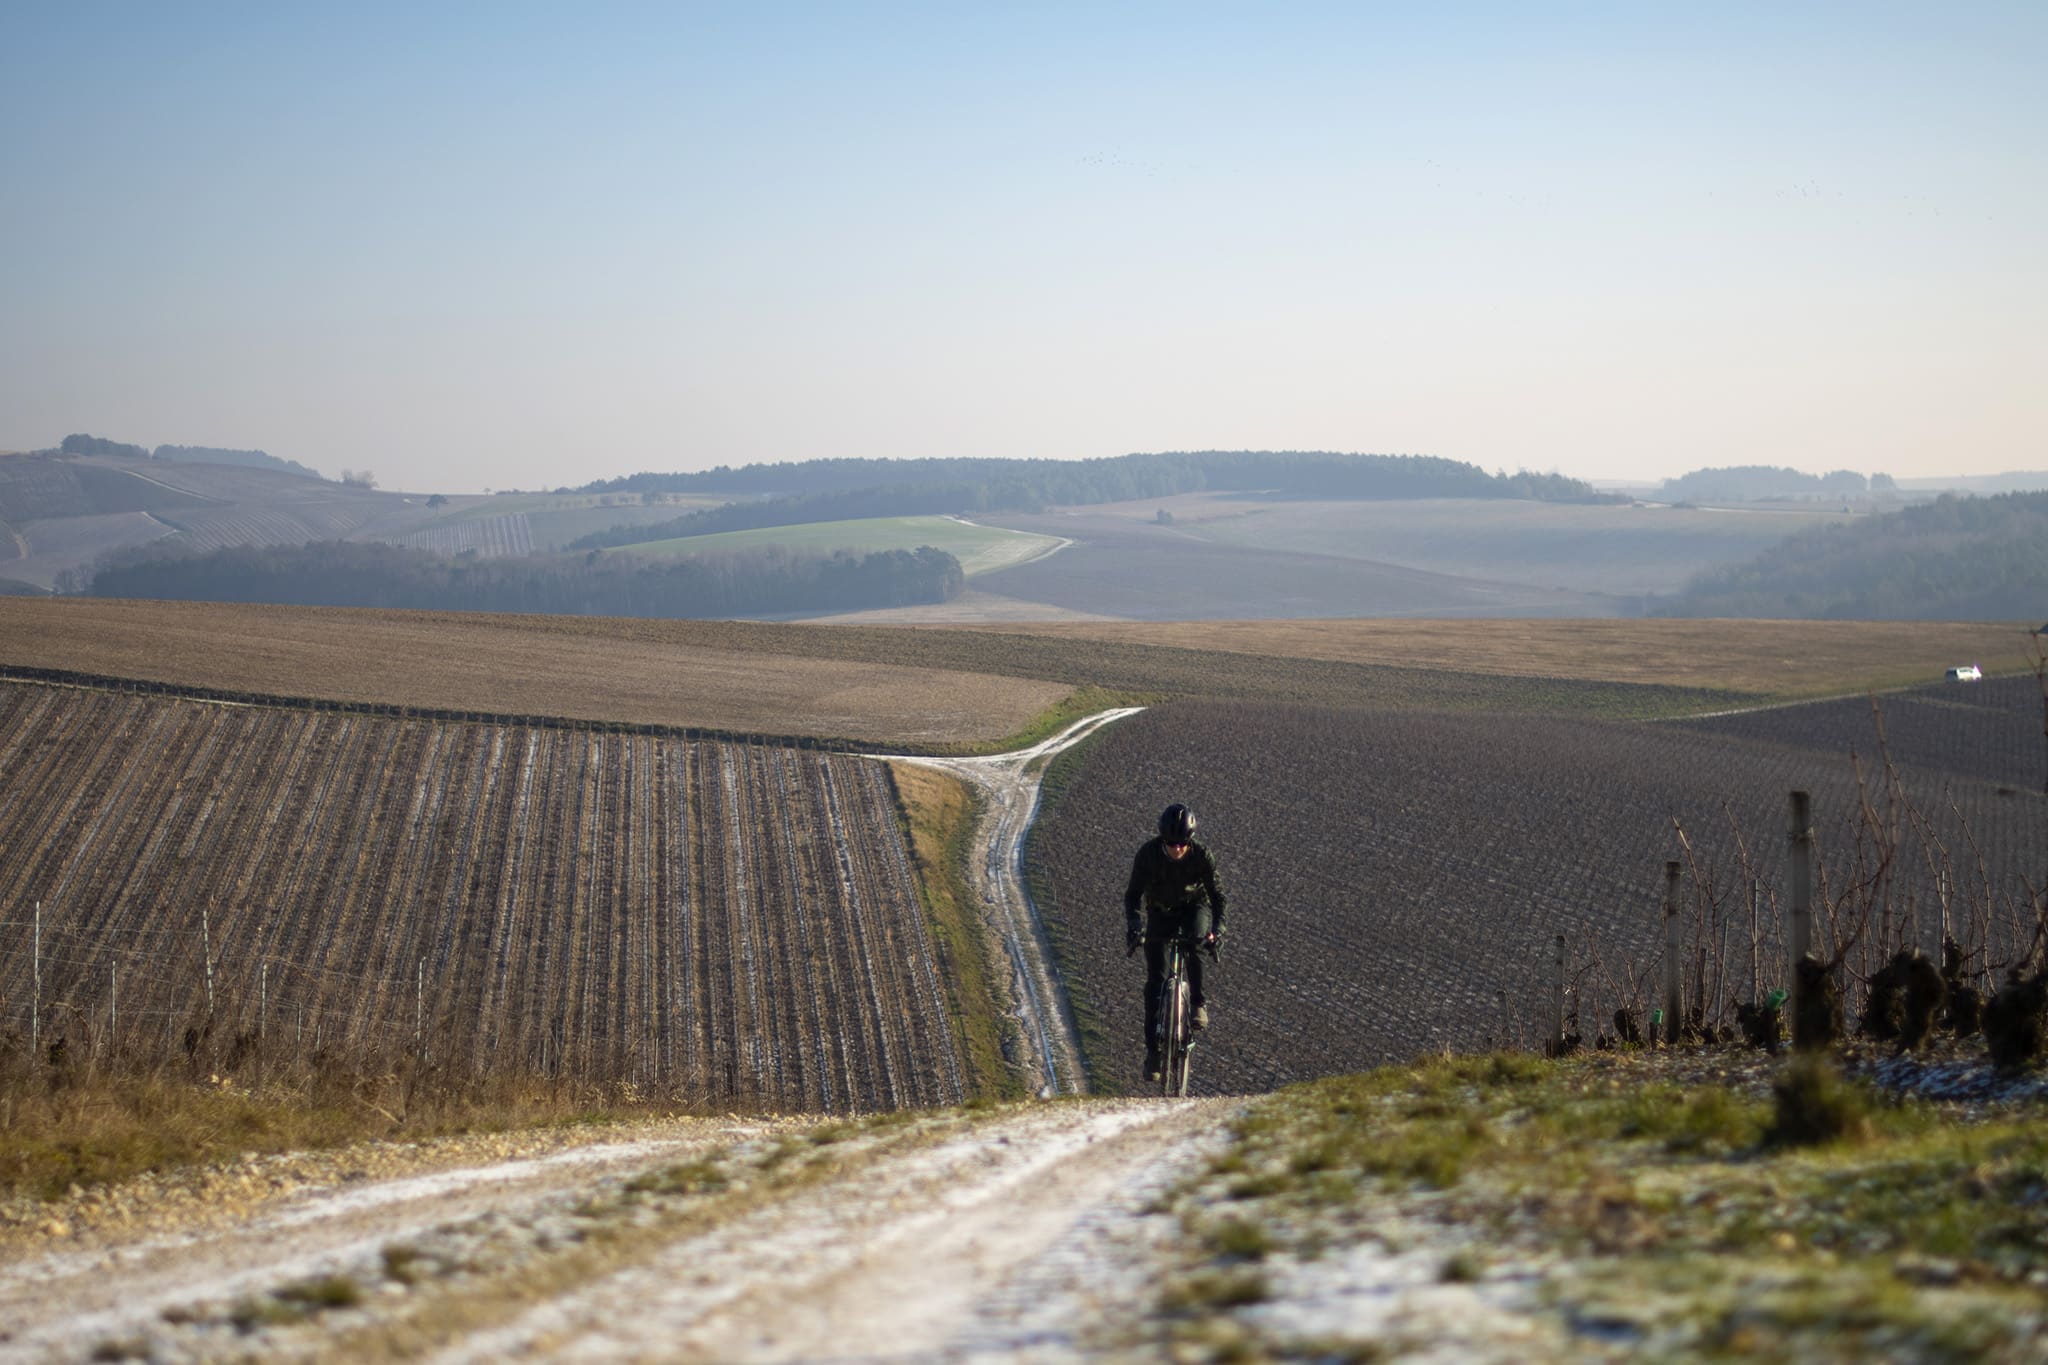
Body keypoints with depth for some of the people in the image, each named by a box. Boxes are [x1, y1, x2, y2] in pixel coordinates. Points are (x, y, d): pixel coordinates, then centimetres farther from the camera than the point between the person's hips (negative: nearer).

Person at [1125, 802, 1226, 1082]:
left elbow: (1217, 896, -19)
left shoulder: (1202, 856, -24)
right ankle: (1152, 1049, -3)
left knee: (1194, 943, -36)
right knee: (1154, 980, -9)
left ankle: (1198, 1003, -16)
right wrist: (1133, 926, -35)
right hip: (1160, 911, 1)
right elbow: (1133, 894, -19)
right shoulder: (1148, 853, -23)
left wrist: (1217, 930, -35)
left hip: (1194, 907, -1)